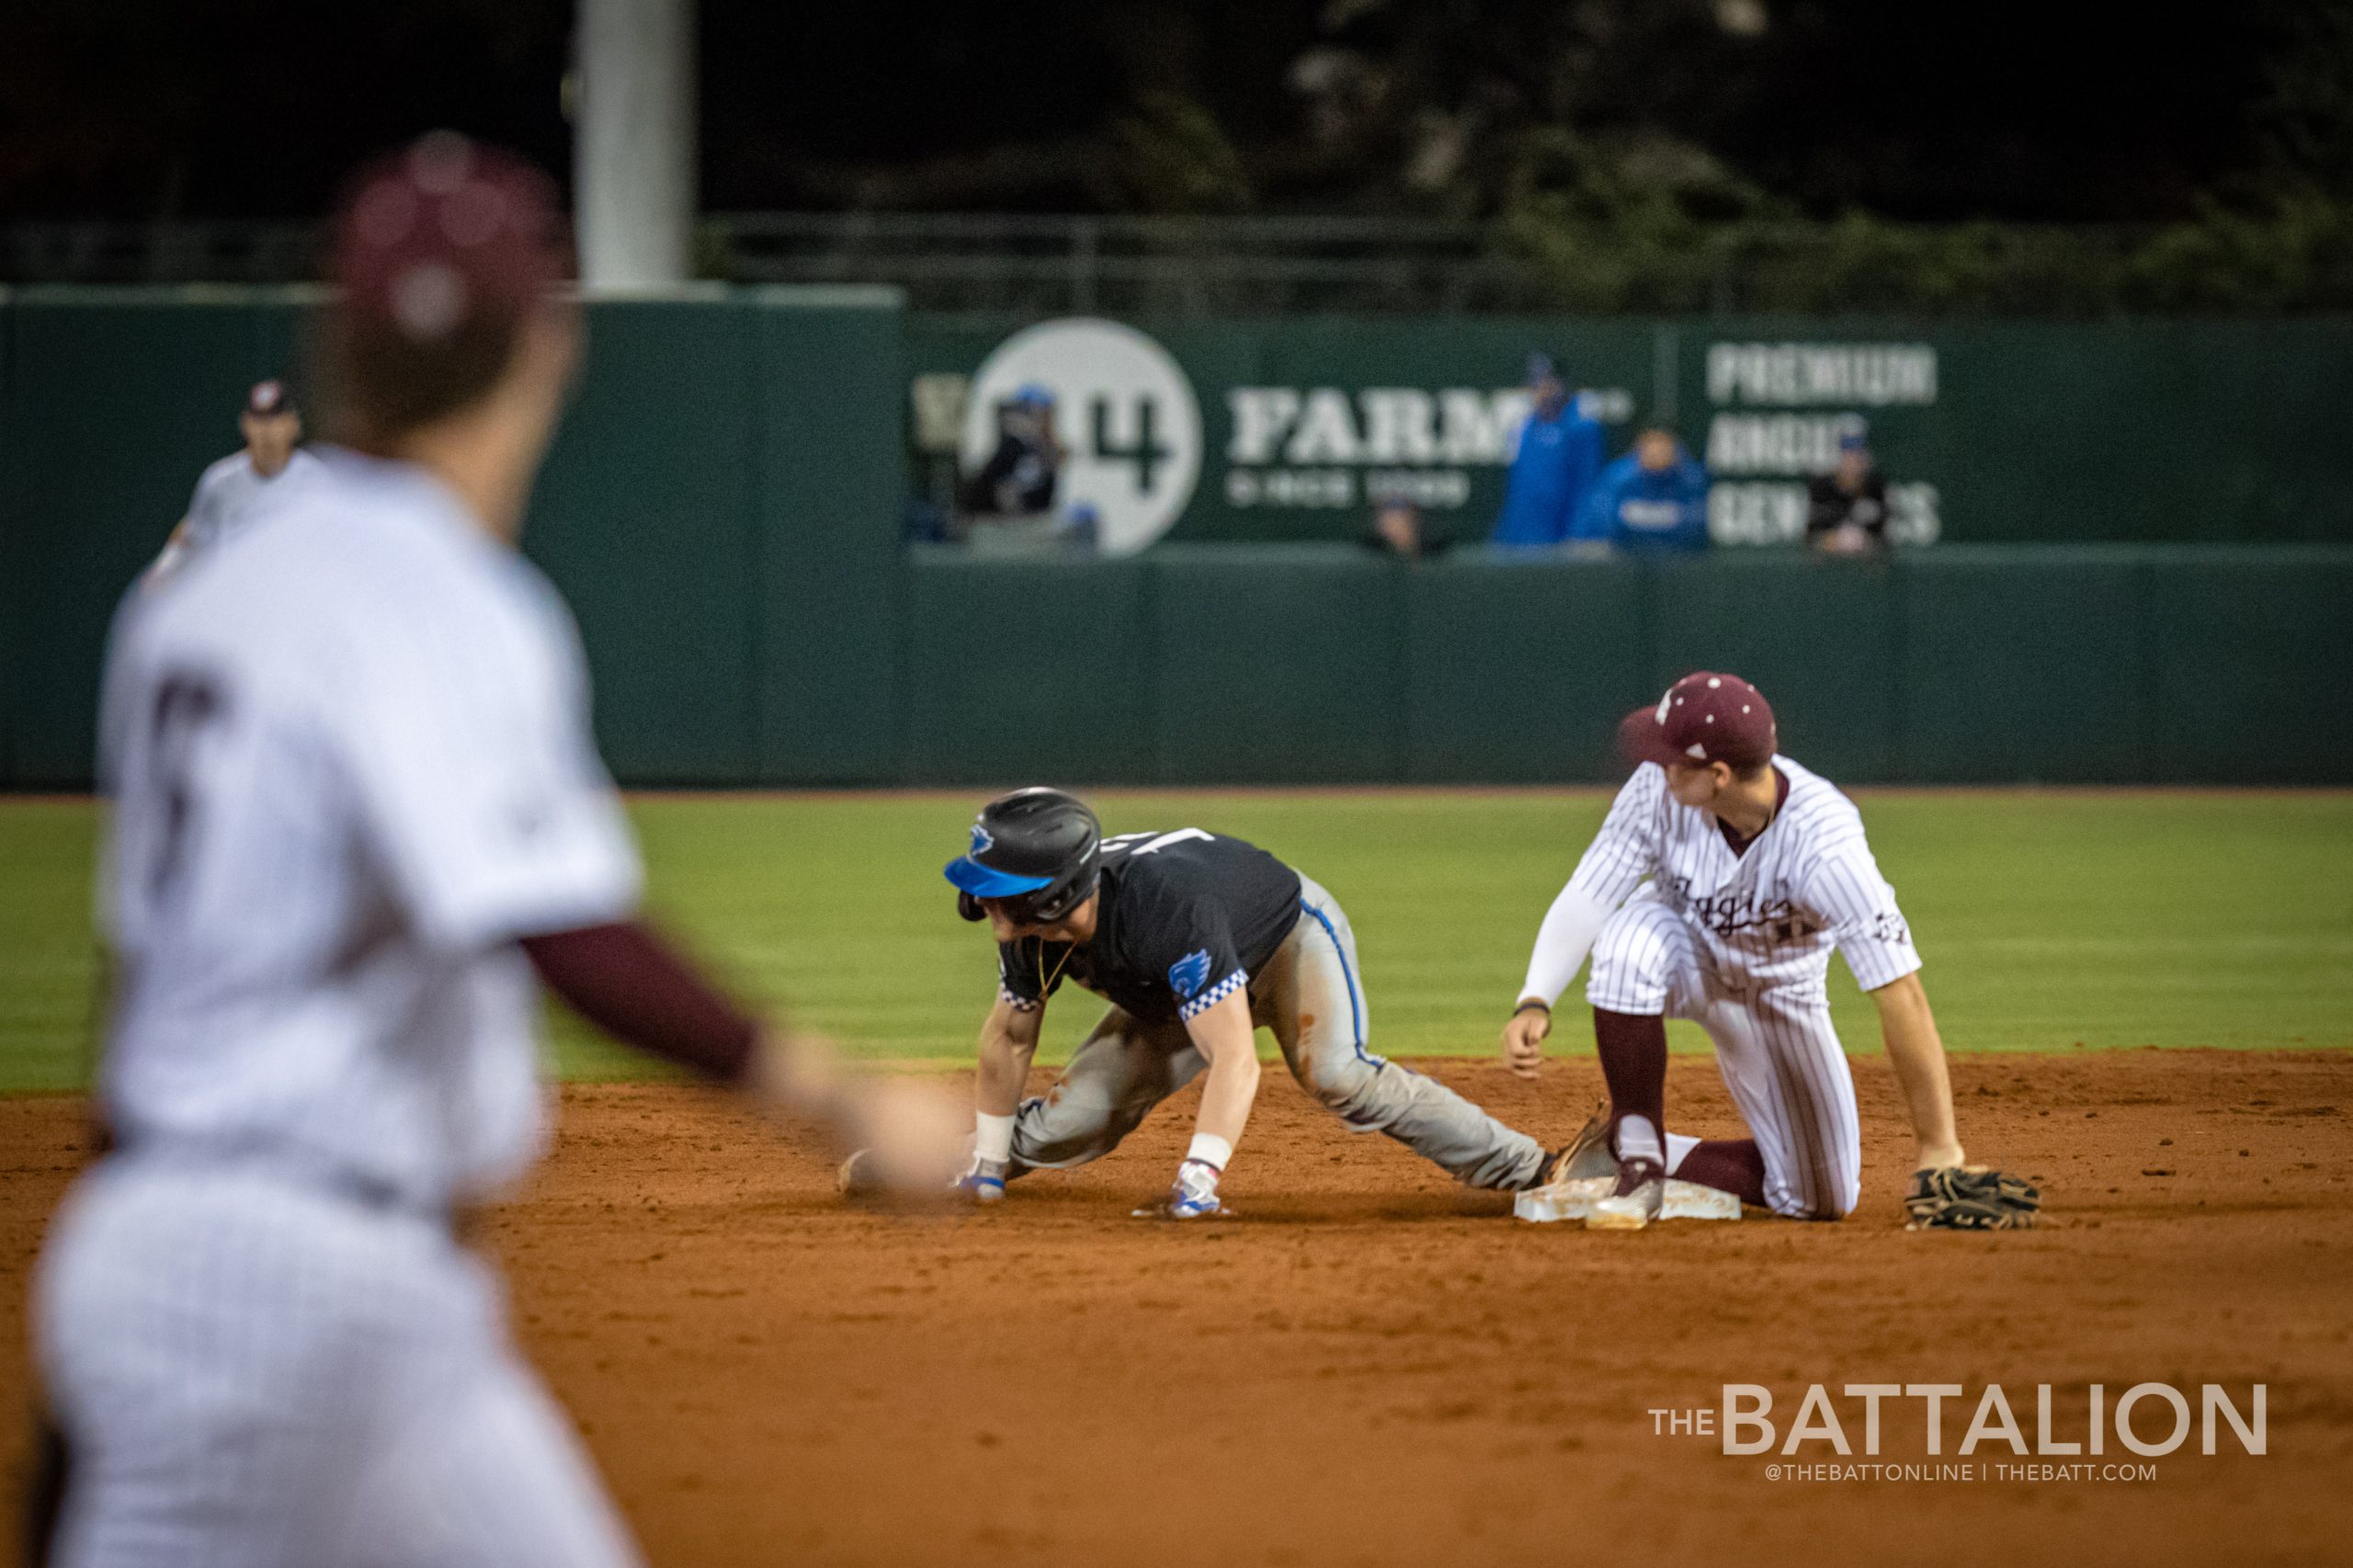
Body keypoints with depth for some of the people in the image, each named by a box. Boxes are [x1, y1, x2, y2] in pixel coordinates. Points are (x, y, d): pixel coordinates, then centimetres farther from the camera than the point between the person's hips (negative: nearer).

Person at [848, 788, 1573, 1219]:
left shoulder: (1166, 905, -45)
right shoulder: (1030, 932, -24)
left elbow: (1235, 1058, -48)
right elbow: (1010, 1035, -4)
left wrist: (1199, 1175, -56)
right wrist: (987, 1163, -1)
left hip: (1290, 933, -6)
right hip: (1173, 996, 6)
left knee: (1334, 1073, -34)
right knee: (1072, 1122, -5)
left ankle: (1528, 1170, -33)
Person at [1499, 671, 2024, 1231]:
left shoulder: (1822, 841, -39)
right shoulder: (1659, 788, -30)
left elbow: (1900, 994, -41)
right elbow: (1587, 896, -24)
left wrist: (1937, 1148, -43)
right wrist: (1534, 1003, -41)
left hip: (1781, 990, 0)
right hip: (1685, 957, 1)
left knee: (1822, 1199, -1)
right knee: (1633, 937, -37)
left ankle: (1645, 1151, 20)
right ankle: (1636, 1153, -20)